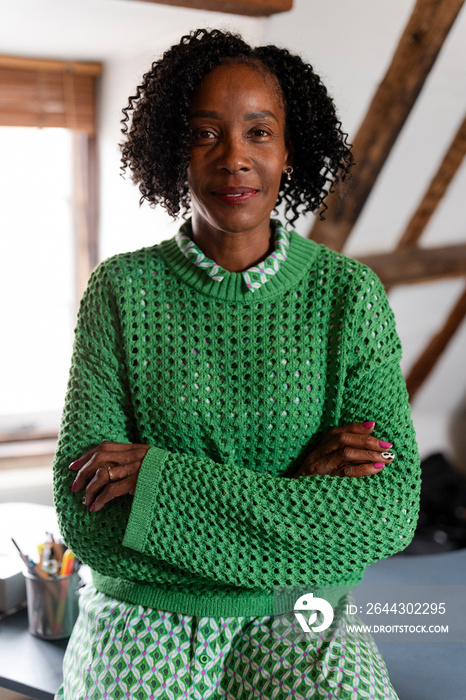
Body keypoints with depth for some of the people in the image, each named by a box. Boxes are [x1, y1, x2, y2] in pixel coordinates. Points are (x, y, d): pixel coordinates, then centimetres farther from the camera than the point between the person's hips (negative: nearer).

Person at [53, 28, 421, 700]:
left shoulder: (348, 294, -1)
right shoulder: (121, 289, -2)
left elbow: (391, 511, -10)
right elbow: (85, 517, -9)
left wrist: (162, 477, -16)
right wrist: (297, 486, -16)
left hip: (298, 619, 1)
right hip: (144, 615, 0)